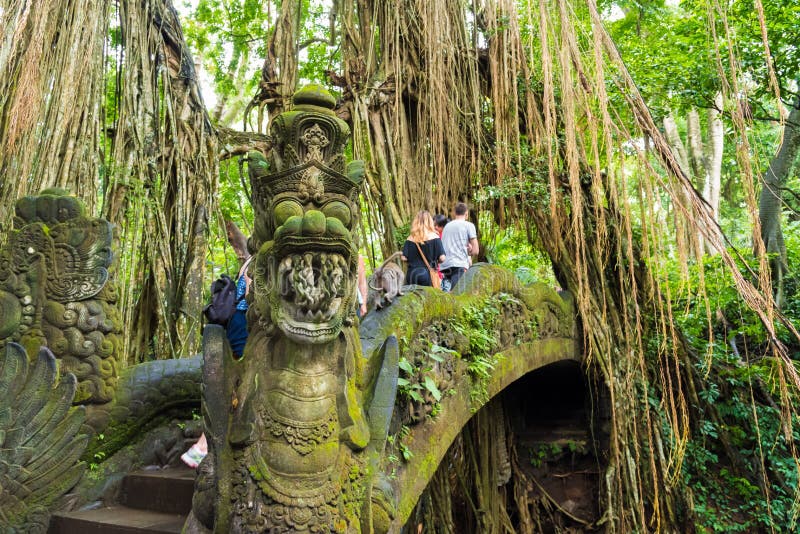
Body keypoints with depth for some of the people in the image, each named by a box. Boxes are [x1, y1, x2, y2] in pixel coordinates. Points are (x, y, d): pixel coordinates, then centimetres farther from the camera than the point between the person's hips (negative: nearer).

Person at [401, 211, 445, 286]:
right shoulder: (434, 237, -3)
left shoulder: (410, 238, 2)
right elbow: (442, 258, -7)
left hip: (412, 274, 3)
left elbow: (404, 258, -1)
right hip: (428, 274, -2)